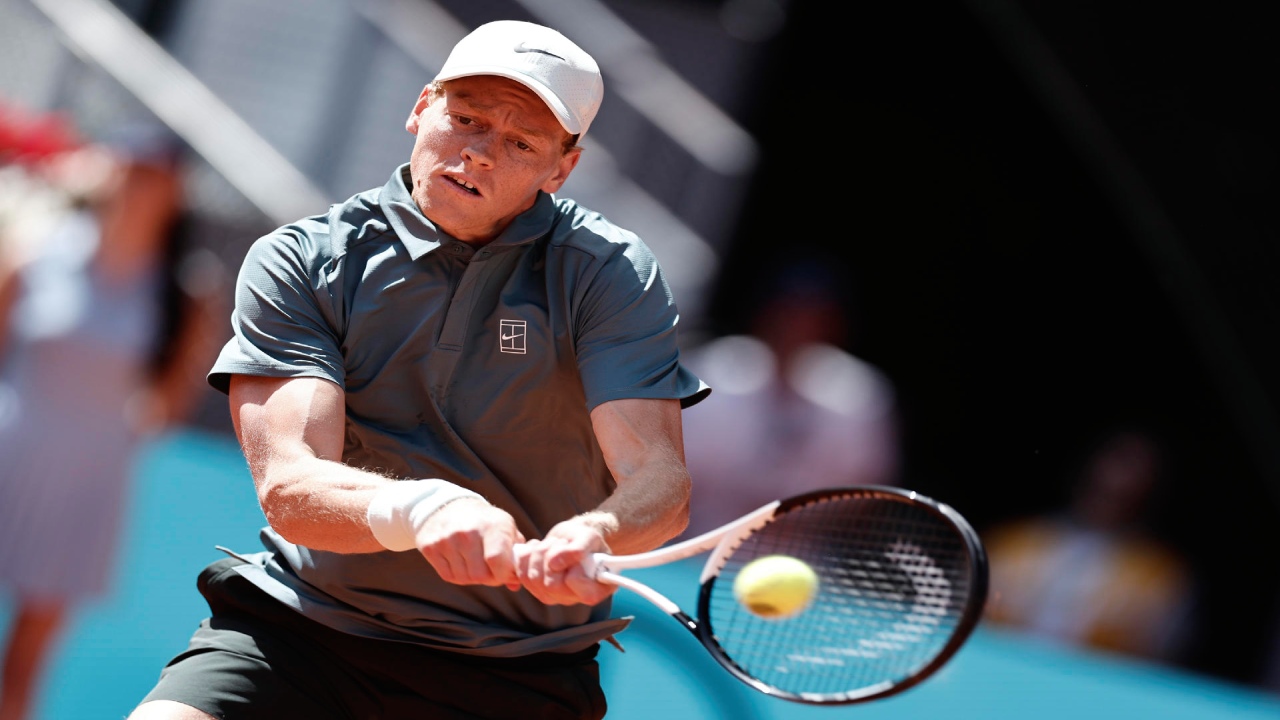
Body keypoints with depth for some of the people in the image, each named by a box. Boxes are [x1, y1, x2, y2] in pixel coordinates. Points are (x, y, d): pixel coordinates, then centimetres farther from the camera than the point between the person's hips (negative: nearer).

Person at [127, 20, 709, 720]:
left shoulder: (610, 274, -2)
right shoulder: (297, 262, -3)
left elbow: (657, 476, -15)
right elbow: (288, 487, -16)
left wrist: (594, 533, -40)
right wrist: (417, 509, -38)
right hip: (299, 632, -1)